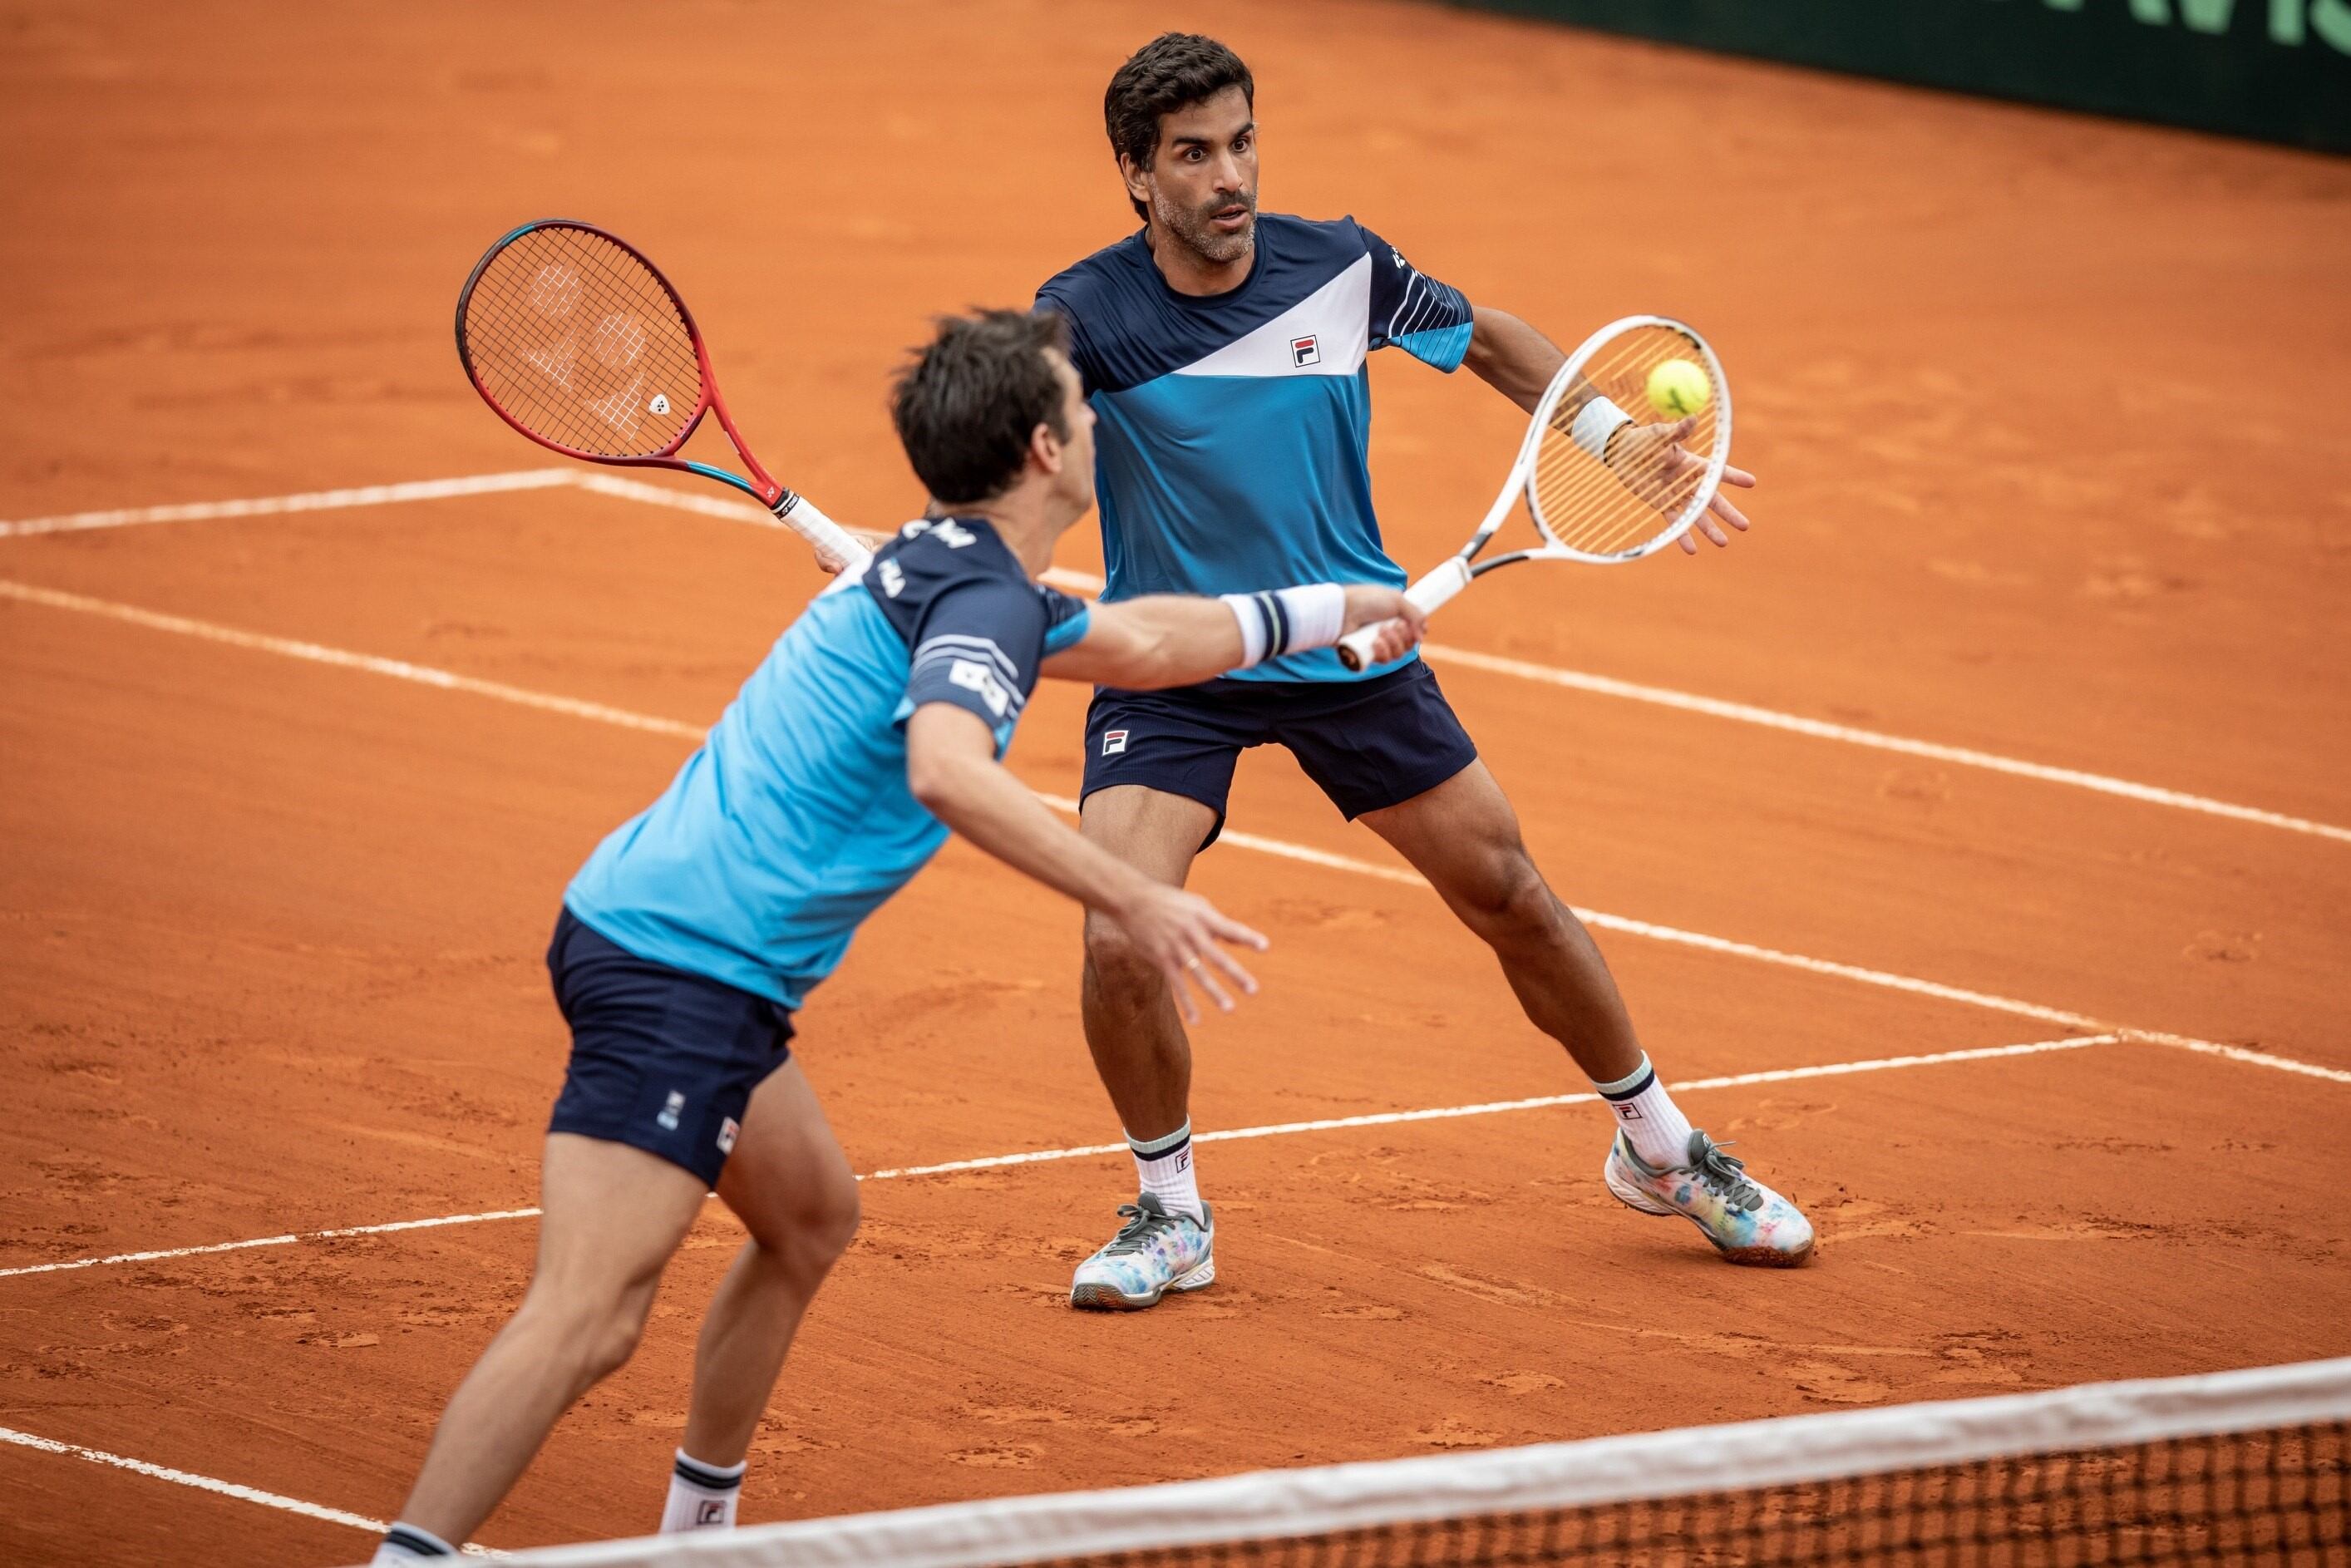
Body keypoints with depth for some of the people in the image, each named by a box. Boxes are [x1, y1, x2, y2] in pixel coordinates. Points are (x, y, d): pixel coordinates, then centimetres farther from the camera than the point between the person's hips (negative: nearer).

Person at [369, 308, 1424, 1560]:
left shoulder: (943, 571, 20)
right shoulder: (986, 598, -11)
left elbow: (1139, 640, 39)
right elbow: (945, 771, -31)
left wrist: (1334, 611, 49)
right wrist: (1130, 900, -31)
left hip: (643, 924, 11)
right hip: (680, 971, -11)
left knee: (808, 1219, 28)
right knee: (588, 1318, -18)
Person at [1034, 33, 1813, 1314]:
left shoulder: (1340, 269, -9)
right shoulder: (1089, 315, -18)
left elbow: (1489, 340, 9)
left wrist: (1611, 435, -2)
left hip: (1352, 654, 3)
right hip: (1169, 669, -2)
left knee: (1512, 899, 8)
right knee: (1119, 941, -20)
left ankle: (1659, 1150, 32)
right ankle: (1170, 1214, 5)